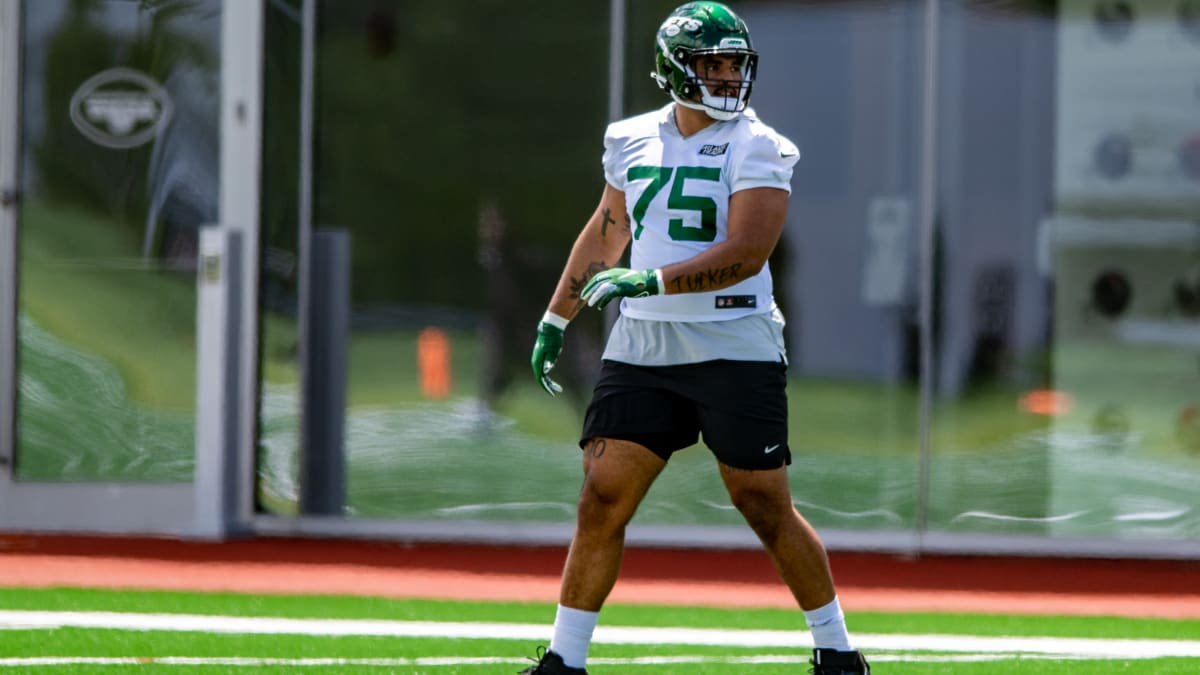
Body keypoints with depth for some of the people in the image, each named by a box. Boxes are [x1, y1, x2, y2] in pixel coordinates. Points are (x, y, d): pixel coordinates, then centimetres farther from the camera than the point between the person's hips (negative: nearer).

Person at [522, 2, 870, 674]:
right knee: (602, 498, -2)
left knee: (767, 508, 0)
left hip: (736, 349, -4)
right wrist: (556, 318, 27)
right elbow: (605, 236, 25)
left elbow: (746, 253, -18)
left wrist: (650, 281, -25)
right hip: (642, 349, 4)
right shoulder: (632, 141, 10)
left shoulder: (757, 149, -7)